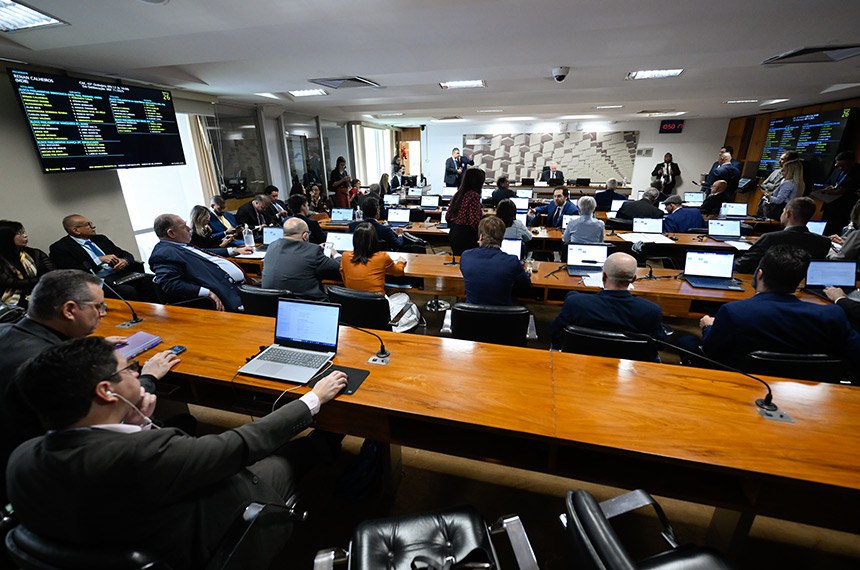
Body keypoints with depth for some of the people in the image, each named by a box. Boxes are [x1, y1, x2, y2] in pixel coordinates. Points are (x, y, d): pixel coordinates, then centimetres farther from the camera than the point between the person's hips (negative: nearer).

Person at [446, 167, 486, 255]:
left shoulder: (457, 194, 9)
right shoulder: (474, 195, -13)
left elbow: (448, 217, 11)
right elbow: (474, 221, -21)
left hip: (453, 234, 8)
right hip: (466, 235, -8)